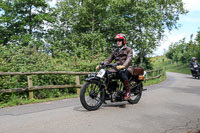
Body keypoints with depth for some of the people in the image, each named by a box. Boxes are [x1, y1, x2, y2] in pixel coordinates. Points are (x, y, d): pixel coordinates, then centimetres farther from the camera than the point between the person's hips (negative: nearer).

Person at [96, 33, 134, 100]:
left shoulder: (128, 49, 4)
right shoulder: (115, 51, 21)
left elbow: (129, 59, -15)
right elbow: (109, 59, 14)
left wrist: (123, 66, -36)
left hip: (127, 68, -5)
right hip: (117, 68, 5)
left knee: (122, 73, -39)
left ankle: (128, 92, -25)